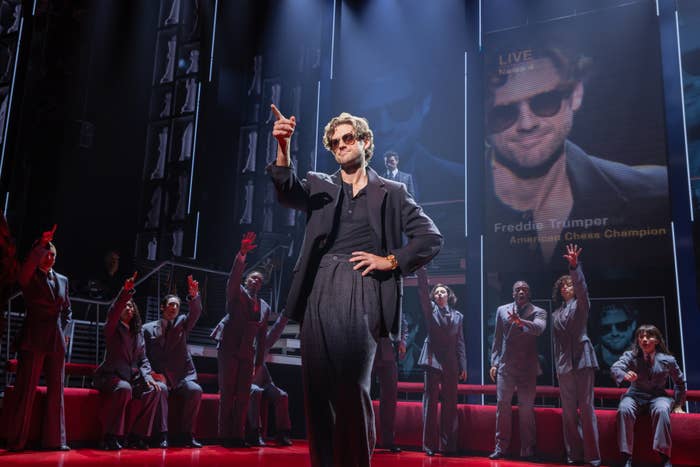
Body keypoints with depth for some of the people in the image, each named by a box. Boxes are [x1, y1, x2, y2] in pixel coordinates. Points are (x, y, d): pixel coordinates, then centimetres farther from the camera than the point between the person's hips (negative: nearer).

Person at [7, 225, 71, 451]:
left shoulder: (62, 280, 16)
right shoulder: (30, 278, 2)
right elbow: (25, 268, -23)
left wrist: (64, 331, 8)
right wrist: (41, 243, -28)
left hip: (56, 341, 5)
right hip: (33, 340, -5)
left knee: (56, 391, 4)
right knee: (26, 391, -4)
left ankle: (55, 440, 8)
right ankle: (16, 441, 2)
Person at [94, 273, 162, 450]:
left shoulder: (138, 332, 17)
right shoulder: (112, 328, 1)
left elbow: (143, 359, 13)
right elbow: (112, 313, -22)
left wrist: (147, 377, -7)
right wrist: (126, 291, -37)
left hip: (132, 378, 5)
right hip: (110, 376, -5)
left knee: (153, 390, -19)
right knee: (124, 388, -35)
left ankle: (136, 435, -12)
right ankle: (110, 437, -26)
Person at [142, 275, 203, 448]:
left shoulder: (182, 323, 15)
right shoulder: (148, 328, 10)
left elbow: (195, 312, -5)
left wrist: (194, 296, -27)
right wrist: (154, 375, -10)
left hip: (181, 376, 2)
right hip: (158, 376, -2)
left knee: (195, 390, -26)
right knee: (161, 389, -34)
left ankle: (185, 434, -18)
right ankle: (162, 434, -28)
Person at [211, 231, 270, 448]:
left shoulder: (264, 307, 15)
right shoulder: (237, 293, 3)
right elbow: (234, 276, -18)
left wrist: (258, 363, 13)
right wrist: (242, 254, -33)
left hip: (247, 354, 5)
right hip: (229, 349, -4)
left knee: (243, 396, 3)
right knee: (227, 394, -4)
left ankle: (238, 436, 9)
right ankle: (225, 436, 2)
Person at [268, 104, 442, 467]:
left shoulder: (391, 192, 13)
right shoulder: (319, 185, 17)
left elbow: (431, 238, 8)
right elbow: (287, 191, -6)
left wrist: (390, 261, -3)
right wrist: (283, 148, -22)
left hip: (362, 293, -2)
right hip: (320, 294, 2)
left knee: (353, 388, -9)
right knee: (317, 389, 0)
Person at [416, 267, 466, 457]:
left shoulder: (458, 316, 14)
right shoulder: (431, 309, 8)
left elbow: (460, 342, 12)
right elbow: (423, 291, -7)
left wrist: (463, 366, 6)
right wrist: (421, 270, -19)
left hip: (451, 364, 2)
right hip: (433, 360, -2)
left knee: (450, 404, 3)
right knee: (430, 402, -1)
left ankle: (449, 445, 8)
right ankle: (430, 445, 2)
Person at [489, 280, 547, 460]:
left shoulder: (538, 312, 4)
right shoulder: (502, 310, 11)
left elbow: (539, 328, -18)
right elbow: (497, 338, 12)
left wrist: (521, 321, -36)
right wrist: (494, 362, 6)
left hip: (527, 367, -2)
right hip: (505, 365, 2)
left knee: (526, 408, 1)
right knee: (502, 404, -1)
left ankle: (527, 449, 9)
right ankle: (501, 447, 6)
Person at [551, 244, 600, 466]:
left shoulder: (580, 304, 6)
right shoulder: (556, 313, 17)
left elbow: (582, 287, -16)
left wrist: (574, 266, -31)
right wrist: (557, 367, 12)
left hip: (582, 359, -4)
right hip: (564, 364, 4)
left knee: (586, 407, -5)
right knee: (568, 410, 4)